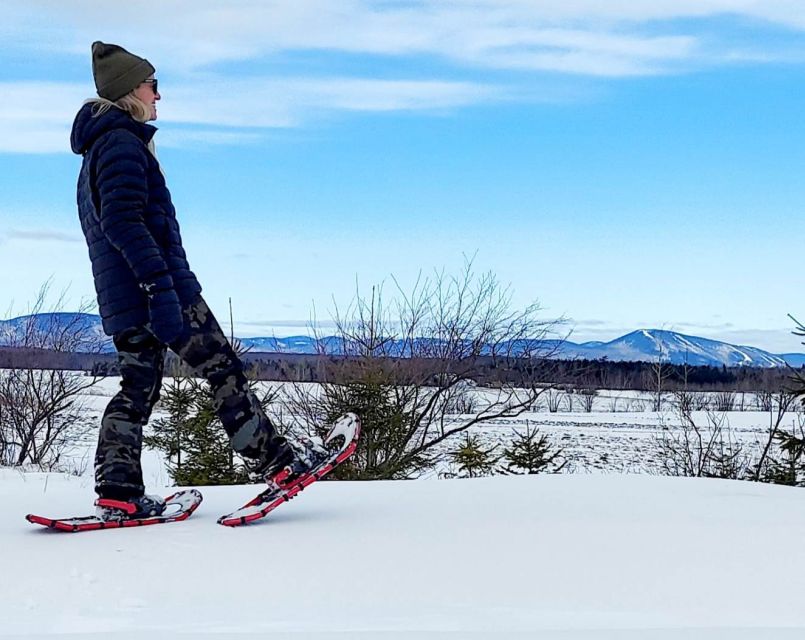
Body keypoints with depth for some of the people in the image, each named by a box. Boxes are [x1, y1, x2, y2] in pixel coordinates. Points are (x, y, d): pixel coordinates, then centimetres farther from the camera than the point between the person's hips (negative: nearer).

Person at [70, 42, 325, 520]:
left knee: (139, 386, 8)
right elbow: (123, 220, -23)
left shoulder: (100, 149, 22)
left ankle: (118, 493, 3)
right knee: (222, 368, -4)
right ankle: (276, 460, 0)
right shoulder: (123, 142, -11)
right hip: (157, 283, -10)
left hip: (121, 296, 10)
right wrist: (160, 282, -30)